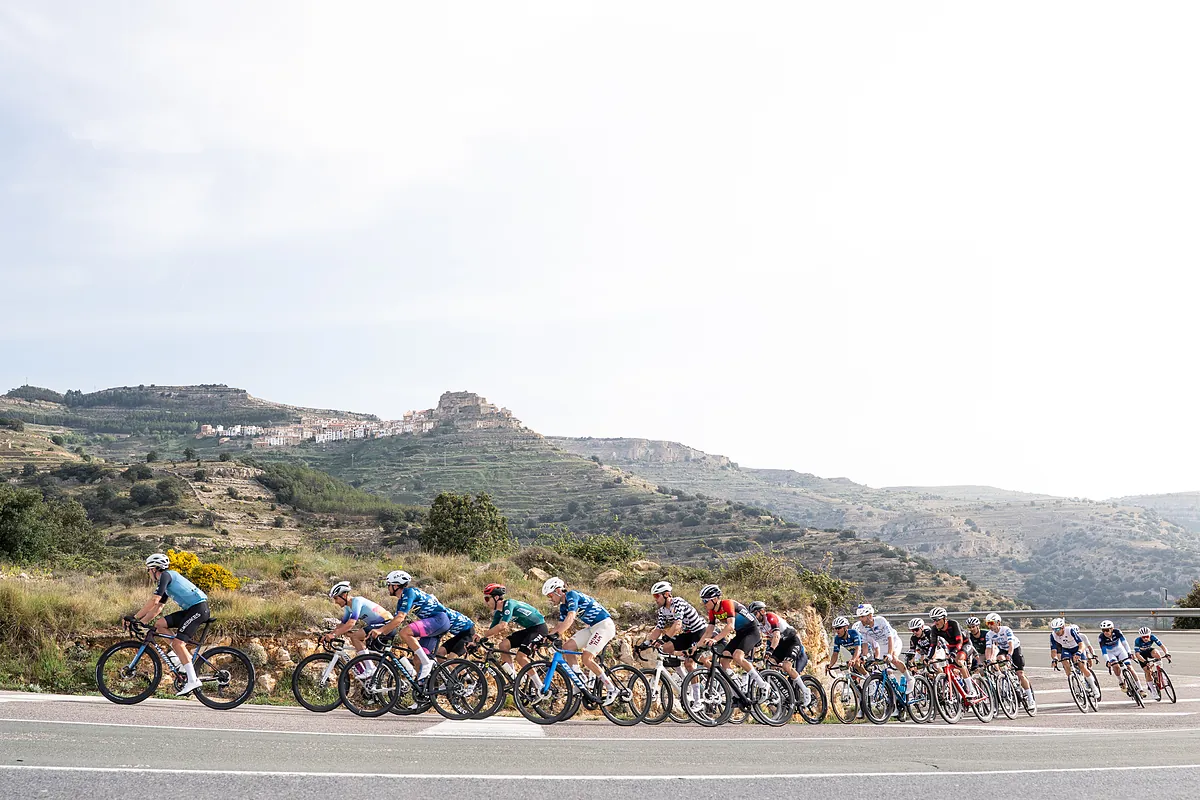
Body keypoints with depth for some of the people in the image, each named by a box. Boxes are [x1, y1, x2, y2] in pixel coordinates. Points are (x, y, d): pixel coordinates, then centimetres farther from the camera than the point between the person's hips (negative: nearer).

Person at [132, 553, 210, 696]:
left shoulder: (166, 575, -6)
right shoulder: (166, 584, 23)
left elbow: (153, 601, -14)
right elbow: (157, 608, 24)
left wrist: (134, 618, -10)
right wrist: (141, 622, 16)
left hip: (199, 607, -9)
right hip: (190, 610, 9)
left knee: (177, 642, -15)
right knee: (159, 624, 7)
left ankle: (193, 681, -16)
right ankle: (185, 657, 8)